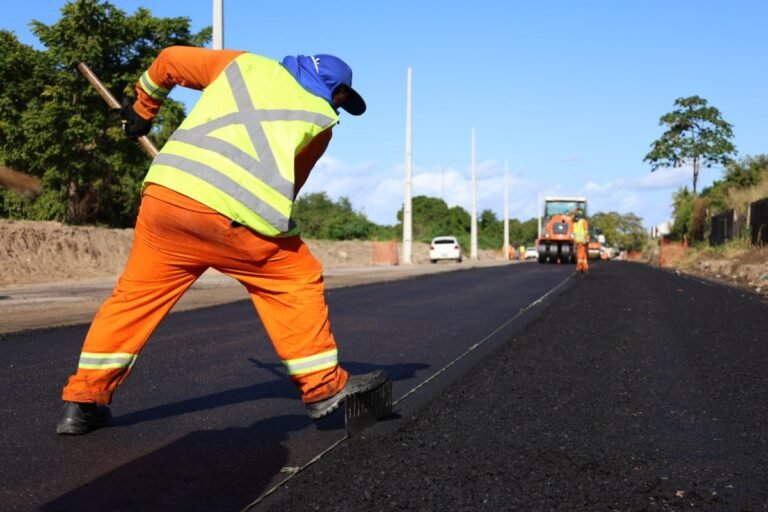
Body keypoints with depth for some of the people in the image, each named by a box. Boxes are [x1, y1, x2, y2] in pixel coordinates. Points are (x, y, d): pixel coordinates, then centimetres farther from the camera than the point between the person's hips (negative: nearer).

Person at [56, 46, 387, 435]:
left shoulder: (245, 63, 26)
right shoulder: (320, 119, 18)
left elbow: (171, 60, 33)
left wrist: (143, 107, 47)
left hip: (166, 190, 4)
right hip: (234, 212, -4)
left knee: (136, 294, 17)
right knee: (296, 282, 15)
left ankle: (82, 402, 21)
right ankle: (324, 387, 18)